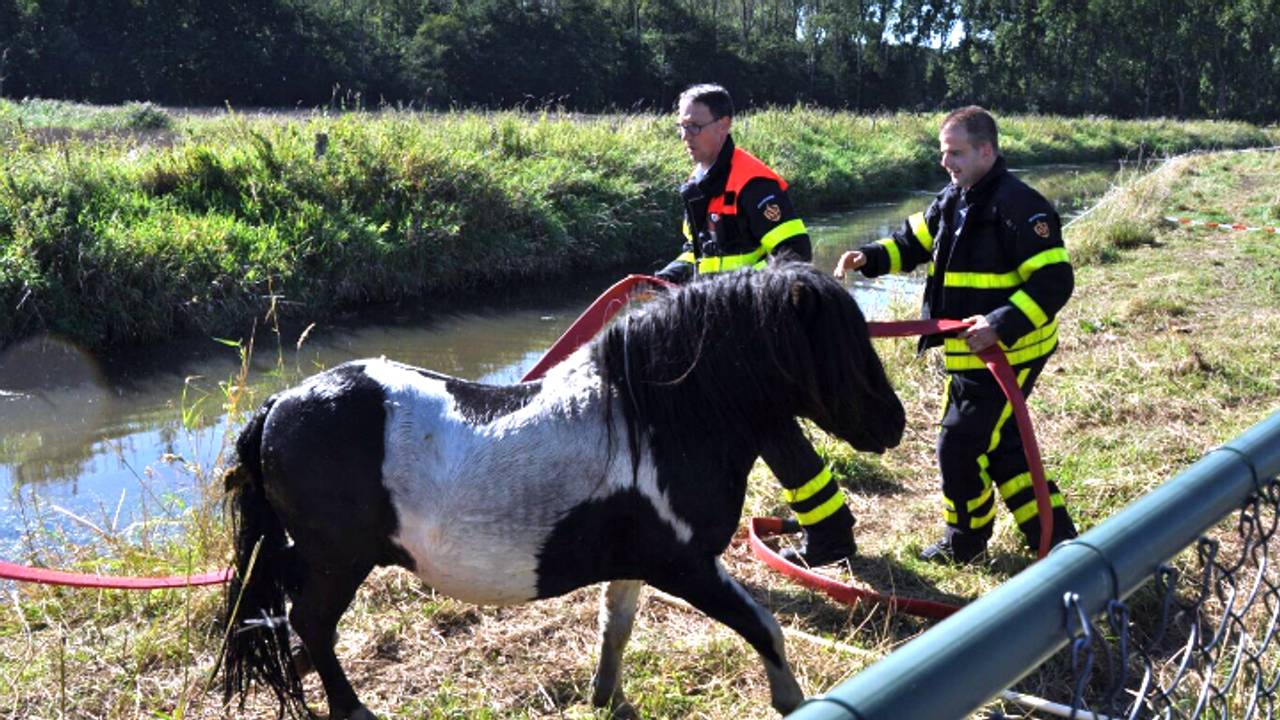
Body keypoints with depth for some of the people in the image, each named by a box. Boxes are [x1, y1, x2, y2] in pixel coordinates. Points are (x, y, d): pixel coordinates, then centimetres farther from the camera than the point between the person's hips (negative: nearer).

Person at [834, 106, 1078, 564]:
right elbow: (912, 243, 17)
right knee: (999, 444, 17)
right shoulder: (952, 200, 7)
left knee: (960, 445, 0)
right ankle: (1054, 536, 29)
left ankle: (965, 543, 22)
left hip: (1008, 352, -9)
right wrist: (869, 258, -2)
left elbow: (1055, 281, -25)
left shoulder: (1018, 205, -21)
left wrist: (1002, 325, -34)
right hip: (972, 353, 9)